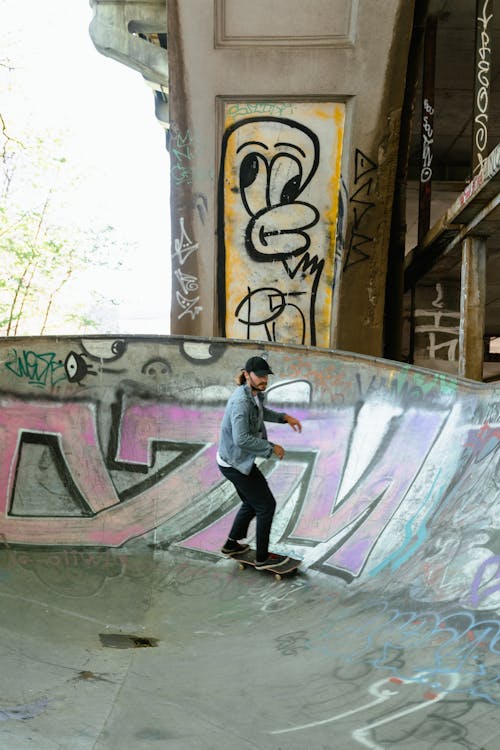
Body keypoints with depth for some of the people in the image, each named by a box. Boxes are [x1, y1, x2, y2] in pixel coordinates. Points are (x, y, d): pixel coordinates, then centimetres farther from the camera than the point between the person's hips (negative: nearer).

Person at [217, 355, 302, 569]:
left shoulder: (255, 393, 0)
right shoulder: (241, 401, -28)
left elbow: (261, 411, 24)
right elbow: (242, 439, -34)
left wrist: (285, 417, 12)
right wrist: (271, 447, -23)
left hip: (236, 459, 9)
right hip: (236, 463, -9)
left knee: (251, 502, 25)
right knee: (266, 505, 2)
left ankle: (231, 544, 41)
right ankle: (262, 557, 14)